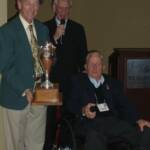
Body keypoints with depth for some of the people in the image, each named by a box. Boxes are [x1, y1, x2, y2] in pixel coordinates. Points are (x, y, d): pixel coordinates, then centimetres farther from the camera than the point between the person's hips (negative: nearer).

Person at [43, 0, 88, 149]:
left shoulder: (78, 28, 8)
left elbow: (83, 54, 9)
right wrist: (54, 37, -18)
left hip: (71, 79, 1)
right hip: (50, 78, 0)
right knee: (49, 113, 6)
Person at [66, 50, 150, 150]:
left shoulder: (113, 83, 22)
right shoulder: (77, 81, 16)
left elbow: (124, 105, 13)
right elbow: (71, 105, 8)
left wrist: (138, 120, -5)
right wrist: (83, 110, -14)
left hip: (114, 121, 3)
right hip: (91, 122, -3)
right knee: (95, 140, -40)